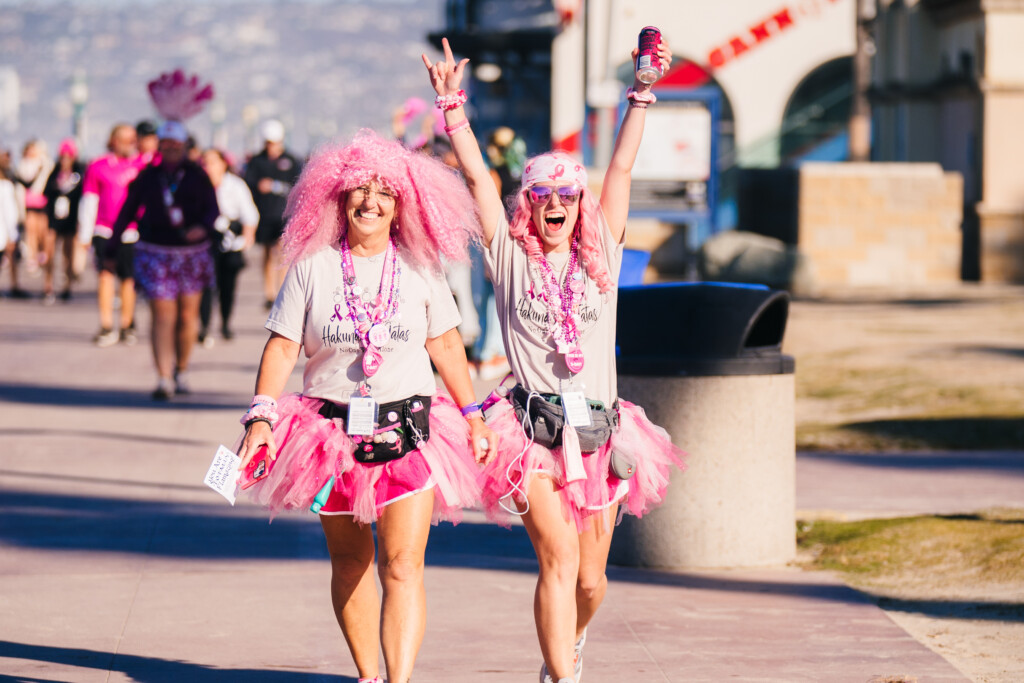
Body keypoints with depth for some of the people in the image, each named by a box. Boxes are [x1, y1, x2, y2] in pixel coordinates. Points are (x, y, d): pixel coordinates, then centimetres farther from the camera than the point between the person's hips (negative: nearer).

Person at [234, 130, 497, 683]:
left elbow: (446, 348, 10)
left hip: (408, 433, -1)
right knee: (349, 563, 12)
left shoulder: (419, 269, 3)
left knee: (403, 565, -13)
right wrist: (261, 416, -12)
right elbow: (282, 347, -1)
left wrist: (473, 417, 9)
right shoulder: (312, 267, 0)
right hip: (332, 430, 1)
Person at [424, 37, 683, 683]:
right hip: (533, 432, -3)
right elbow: (477, 175, 1)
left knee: (590, 580, 9)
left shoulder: (601, 257, 11)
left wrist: (641, 93, 3)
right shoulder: (511, 257, 6)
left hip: (599, 432, 3)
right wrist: (452, 106, -4)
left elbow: (622, 169, 7)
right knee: (559, 557, -20)